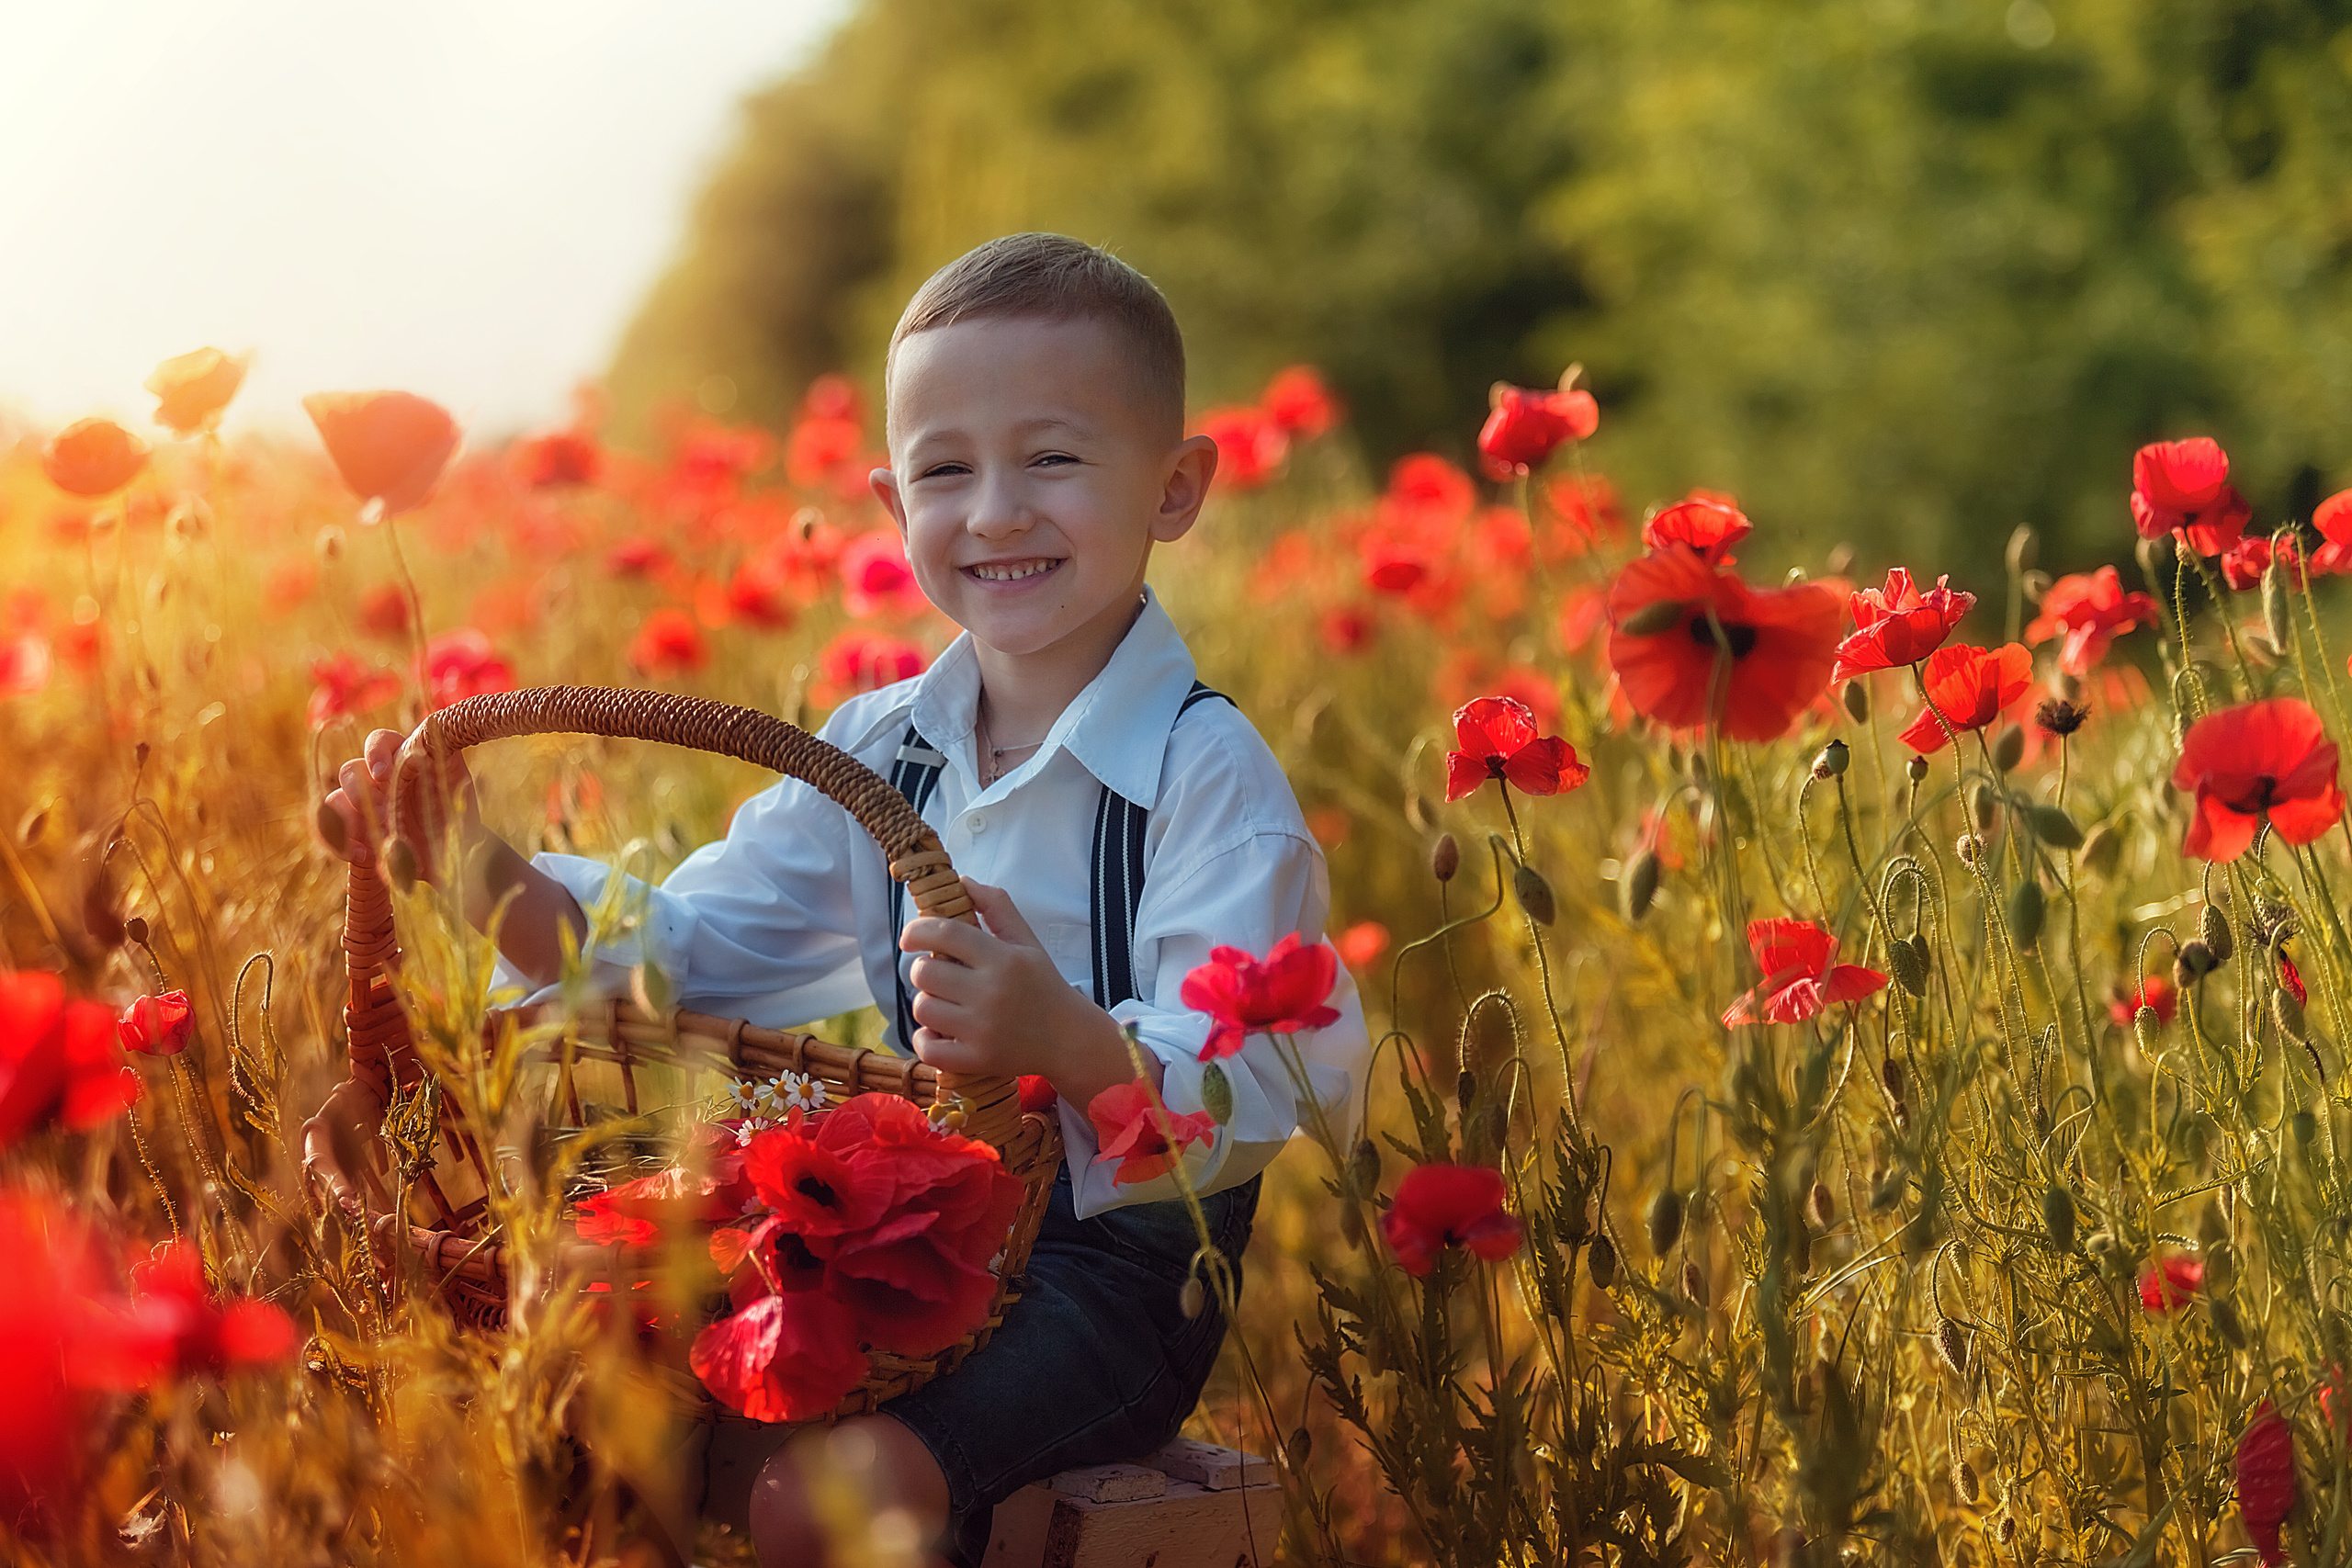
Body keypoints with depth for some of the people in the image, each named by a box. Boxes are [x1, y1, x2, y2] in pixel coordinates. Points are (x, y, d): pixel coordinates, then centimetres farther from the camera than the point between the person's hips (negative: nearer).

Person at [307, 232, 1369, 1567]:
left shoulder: (1207, 773, -13)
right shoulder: (882, 748, 8)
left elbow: (1250, 1104, -22)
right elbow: (668, 956, 10)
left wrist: (1067, 1044, -41)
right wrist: (486, 873, -6)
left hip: (1117, 1269, -6)